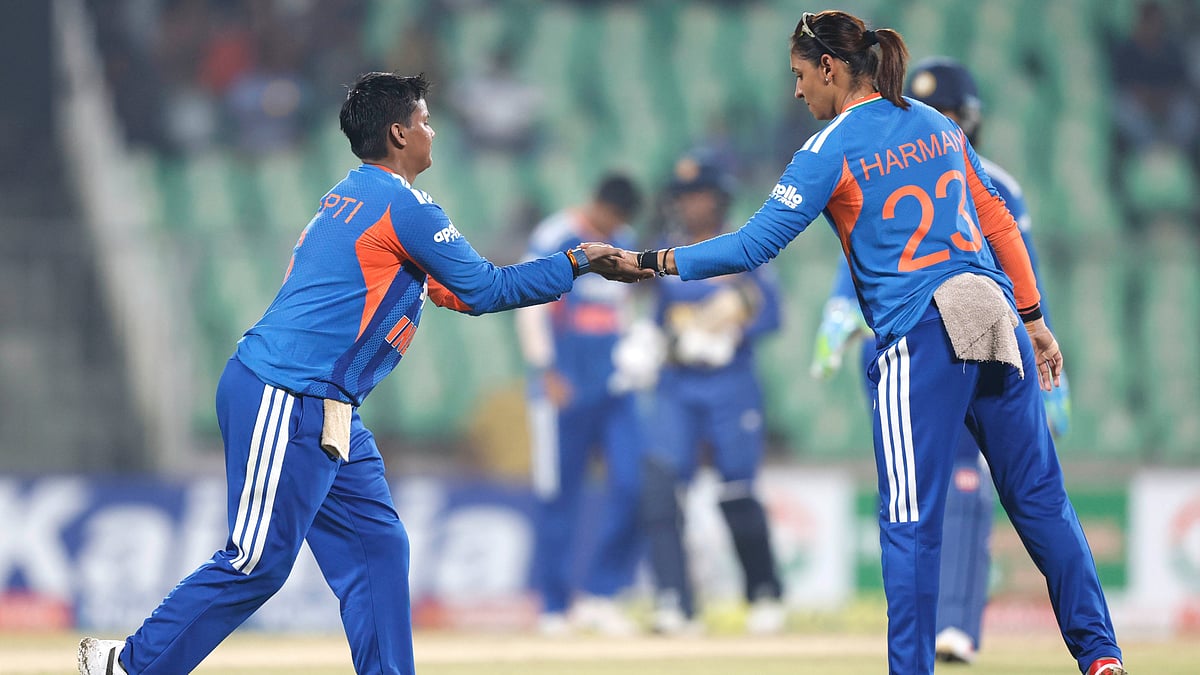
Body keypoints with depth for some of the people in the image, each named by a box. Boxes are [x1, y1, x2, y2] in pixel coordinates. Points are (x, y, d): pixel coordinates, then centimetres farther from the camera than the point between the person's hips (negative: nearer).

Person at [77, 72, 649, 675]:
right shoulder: (402, 206, -9)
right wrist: (577, 262, 3)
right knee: (258, 562, -7)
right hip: (286, 401, -10)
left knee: (376, 547, 8)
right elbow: (485, 289, -7)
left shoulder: (349, 198, 19)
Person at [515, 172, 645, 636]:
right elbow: (532, 309, -10)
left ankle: (599, 595, 0)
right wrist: (545, 372, -15)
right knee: (558, 498, -2)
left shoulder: (623, 242, 14)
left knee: (633, 483, -7)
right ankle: (554, 607, 6)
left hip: (614, 387, 6)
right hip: (564, 389, -6)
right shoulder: (553, 240, -7)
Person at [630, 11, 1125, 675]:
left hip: (918, 337, -6)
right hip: (997, 319, 6)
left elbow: (755, 243, -5)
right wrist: (1032, 317, 22)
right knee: (1041, 497, 10)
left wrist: (656, 261, 3)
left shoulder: (830, 150, -2)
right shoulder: (938, 126, 16)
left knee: (911, 525, -2)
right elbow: (998, 221, 17)